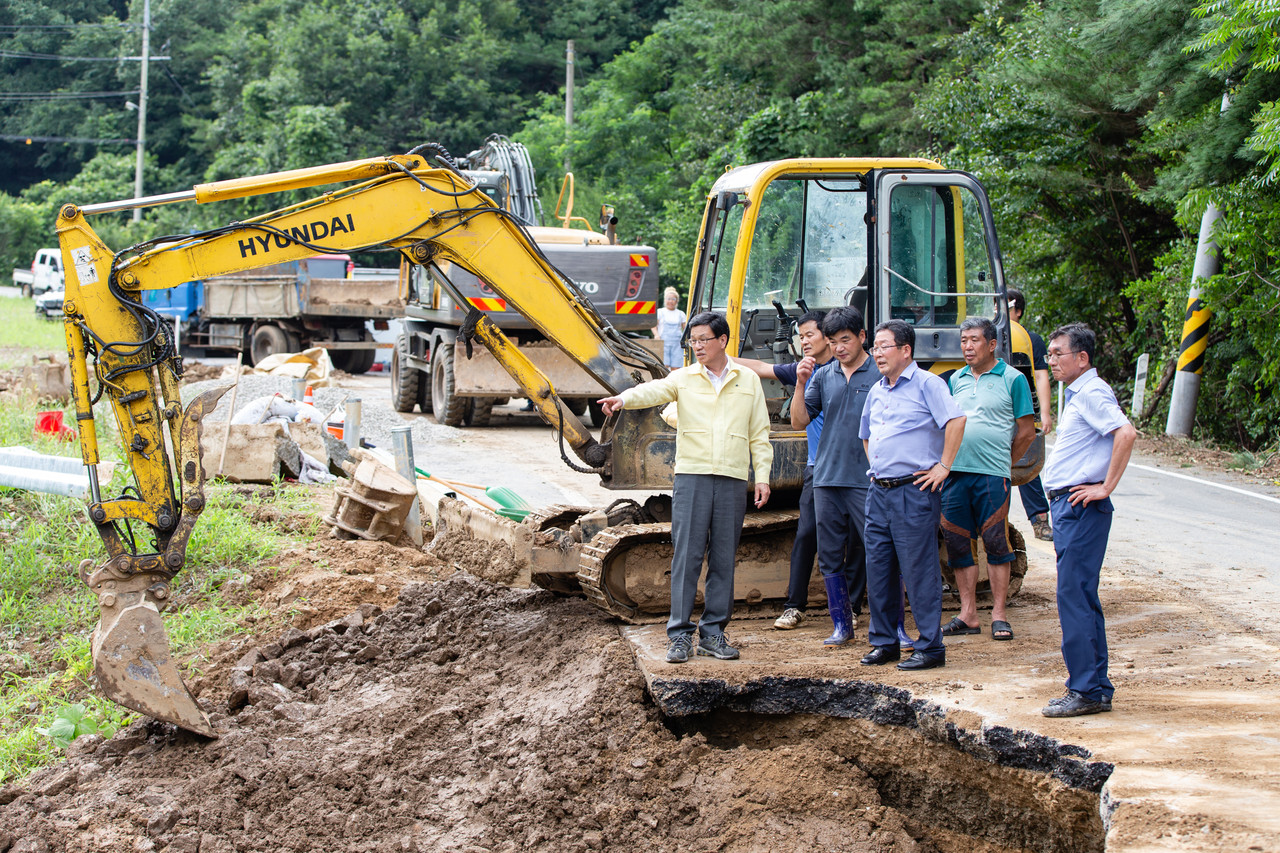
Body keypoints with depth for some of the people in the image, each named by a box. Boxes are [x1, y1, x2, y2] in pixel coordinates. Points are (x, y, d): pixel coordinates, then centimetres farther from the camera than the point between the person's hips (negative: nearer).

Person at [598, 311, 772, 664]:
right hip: (692, 476, -1)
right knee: (686, 555, -5)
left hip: (733, 480, 2)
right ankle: (680, 635, -2)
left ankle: (713, 633, 13)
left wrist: (763, 475, 5)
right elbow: (653, 391, -13)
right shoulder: (683, 378, 6)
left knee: (723, 559, 5)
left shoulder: (748, 381, 11)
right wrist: (623, 399, -34)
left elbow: (760, 434, 13)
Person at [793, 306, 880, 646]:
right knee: (830, 555, 7)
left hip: (867, 480, -4)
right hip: (827, 478, 4)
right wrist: (801, 383, -4)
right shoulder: (823, 376, 11)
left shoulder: (881, 374, -1)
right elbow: (799, 421, 9)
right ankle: (842, 624, 18)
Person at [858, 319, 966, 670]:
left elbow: (956, 420, -19)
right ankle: (883, 642, 19)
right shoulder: (876, 391, 17)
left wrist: (943, 466, -18)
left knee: (919, 570, -6)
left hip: (914, 492, -8)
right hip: (879, 492, 8)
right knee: (878, 569, 9)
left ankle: (930, 648, 0)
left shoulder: (926, 384, -7)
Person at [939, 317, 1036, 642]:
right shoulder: (956, 380, 15)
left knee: (995, 542, -2)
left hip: (992, 475, -5)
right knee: (957, 542, 5)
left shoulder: (1012, 379, 0)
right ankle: (967, 616, 13)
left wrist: (1002, 463, 5)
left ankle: (999, 615, 5)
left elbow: (1027, 432, 2)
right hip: (954, 472, 5)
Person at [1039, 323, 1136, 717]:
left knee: (1074, 597, -10)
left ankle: (1086, 691, -8)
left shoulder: (1092, 393, -12)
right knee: (1081, 598, 12)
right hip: (1067, 506, 11)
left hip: (1082, 506, -11)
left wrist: (1105, 488, -23)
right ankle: (1095, 688, 16)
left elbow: (1126, 433, -27)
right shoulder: (1076, 395, 19)